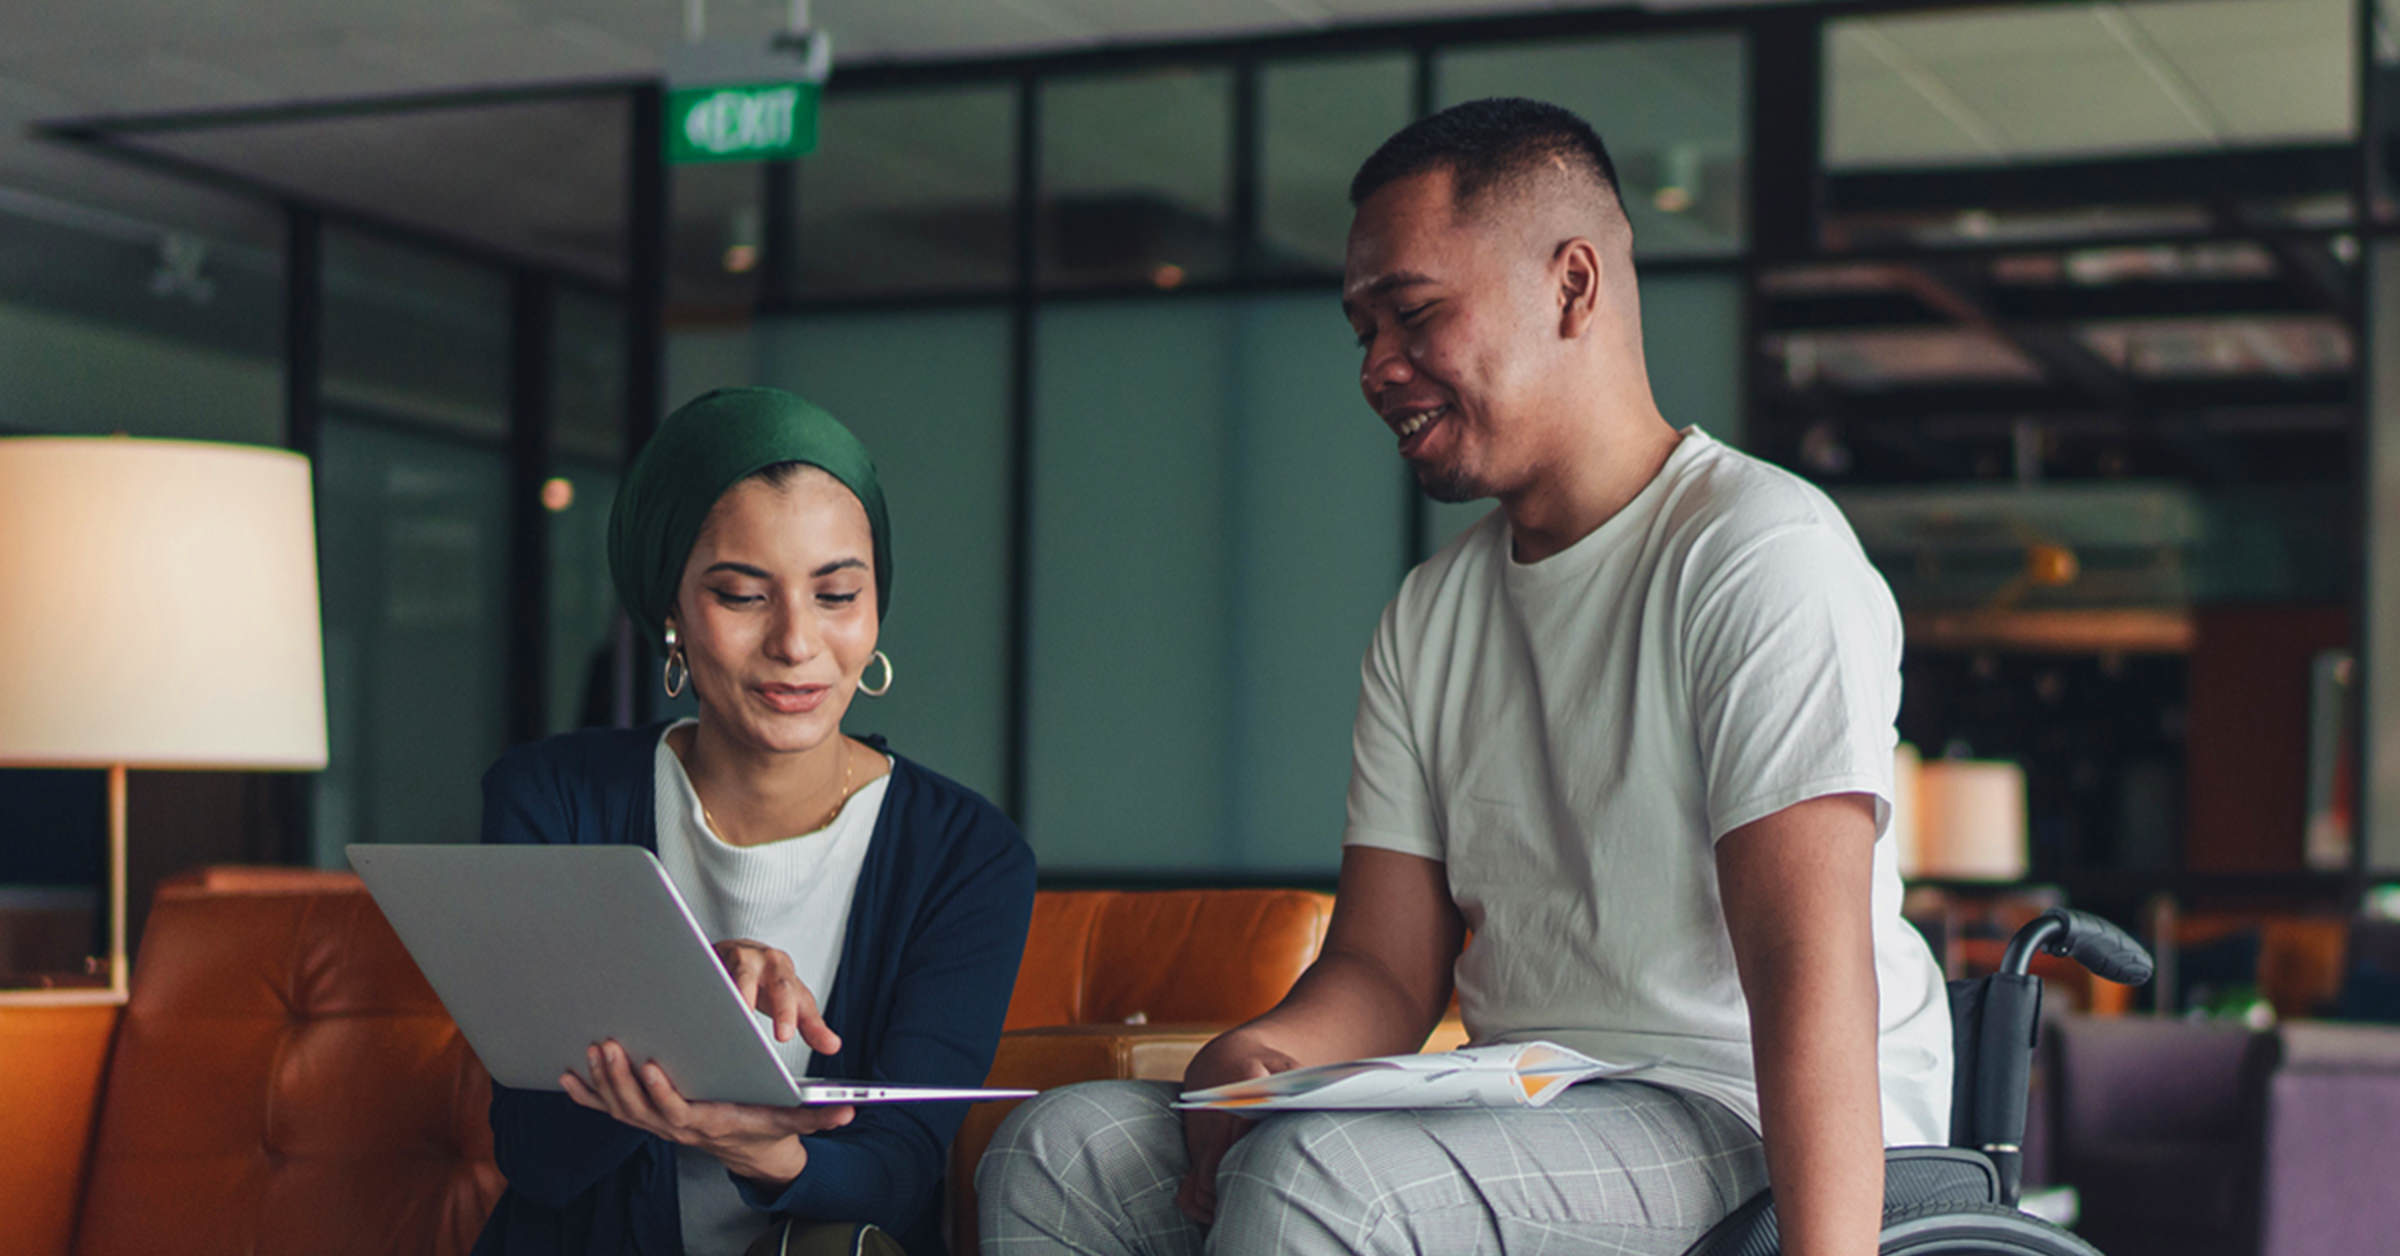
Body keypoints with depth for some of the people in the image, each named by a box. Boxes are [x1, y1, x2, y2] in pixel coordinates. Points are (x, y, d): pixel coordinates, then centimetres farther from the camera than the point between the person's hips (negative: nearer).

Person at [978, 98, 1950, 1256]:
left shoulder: (1757, 553, -10)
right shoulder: (1428, 619, 15)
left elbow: (1809, 965, -21)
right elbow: (1386, 971, 10)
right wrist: (1254, 1060, -13)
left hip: (1751, 1129, -7)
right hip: (1522, 1122, 7)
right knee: (1062, 1150, -8)